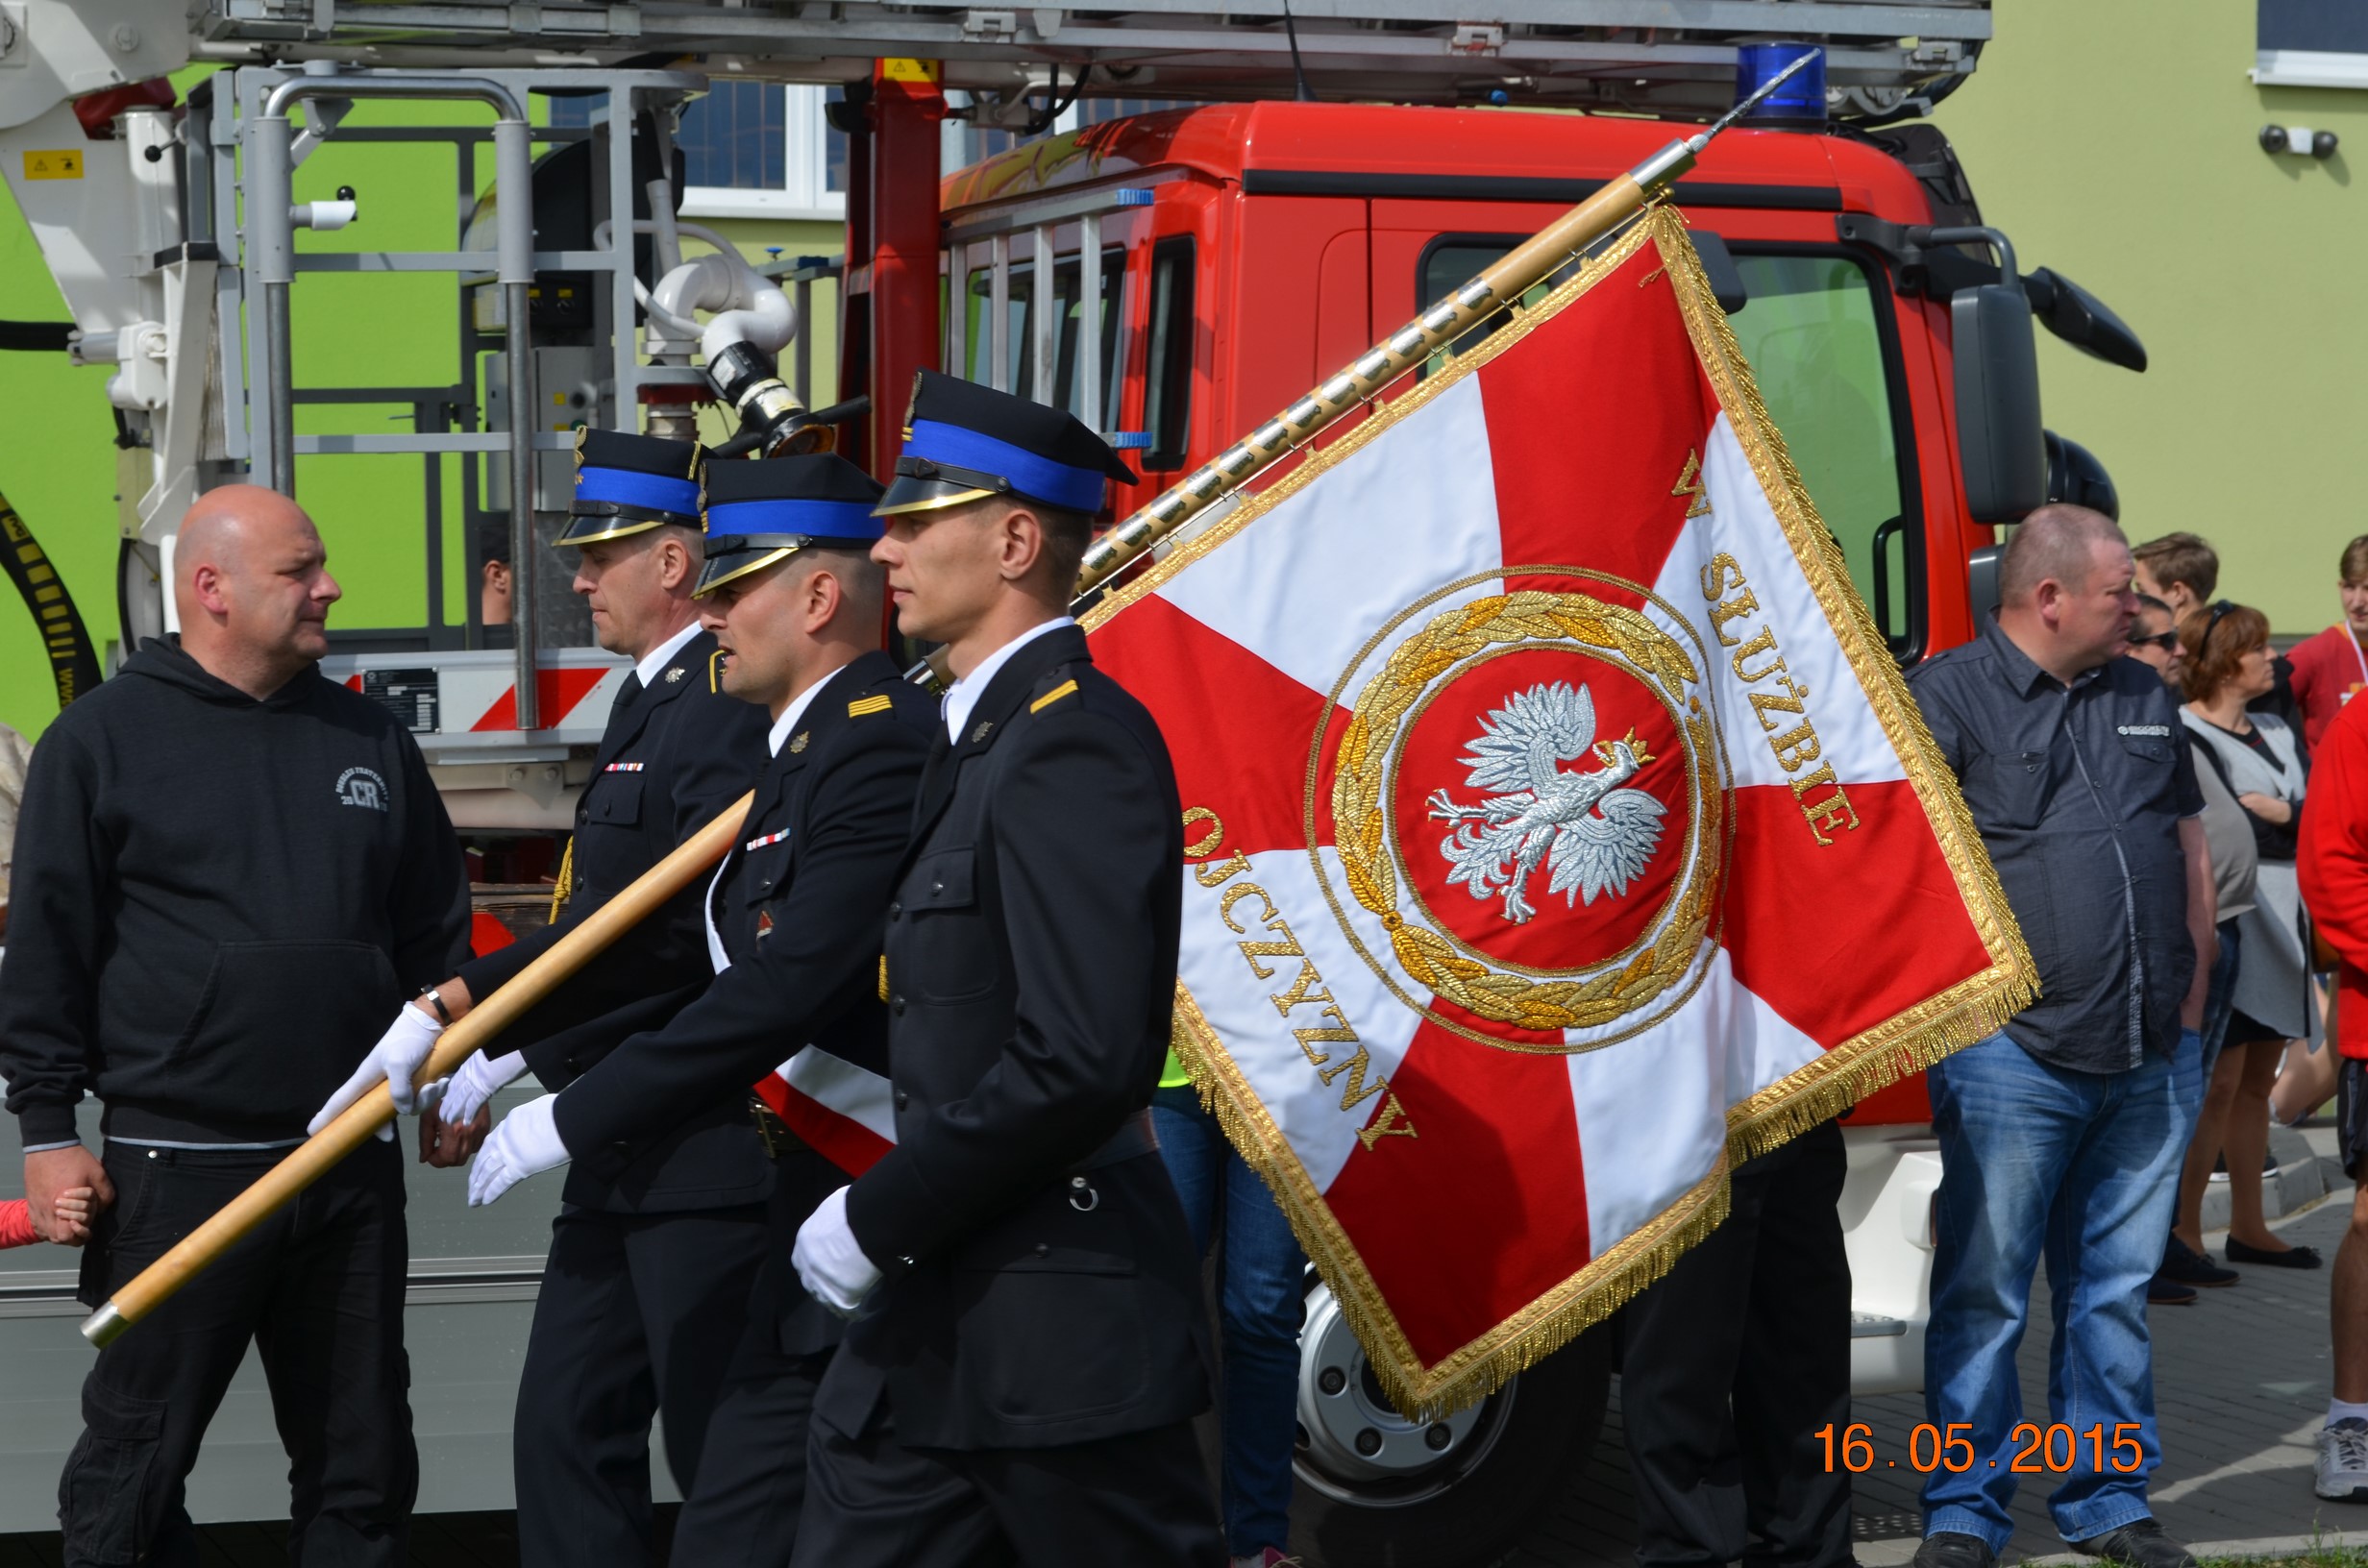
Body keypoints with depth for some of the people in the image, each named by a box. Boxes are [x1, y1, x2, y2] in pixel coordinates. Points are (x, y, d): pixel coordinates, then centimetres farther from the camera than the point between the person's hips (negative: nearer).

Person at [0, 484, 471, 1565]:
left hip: (352, 1166, 5)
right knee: (133, 1472, 1)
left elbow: (435, 928, 20)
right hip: (175, 1166, -4)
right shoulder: (101, 738, -2)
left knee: (361, 1471, 9)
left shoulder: (369, 740, 12)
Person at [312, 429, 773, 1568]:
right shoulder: (645, 703, 17)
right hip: (621, 1160, 10)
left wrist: (456, 1010, -27)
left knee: (724, 1464, -3)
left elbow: (663, 930, -26)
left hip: (705, 1160, -10)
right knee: (568, 1431, 10)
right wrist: (499, 1057, 14)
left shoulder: (731, 710, -16)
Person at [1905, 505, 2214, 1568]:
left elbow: (2189, 848, 21)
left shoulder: (2143, 698, 16)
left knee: (2117, 1288, 11)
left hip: (2150, 1060, 6)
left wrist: (2192, 996, 14)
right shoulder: (1947, 696, -4)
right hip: (2014, 1052, -5)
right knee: (1984, 1290, -2)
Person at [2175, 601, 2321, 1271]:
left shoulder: (2274, 730, 17)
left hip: (2280, 923, 8)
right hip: (2226, 922, -8)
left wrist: (2278, 813, -9)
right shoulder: (2187, 736, -9)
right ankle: (2182, 1232, -9)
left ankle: (2247, 1227, 18)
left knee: (2257, 1081, 12)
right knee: (2218, 1083, -11)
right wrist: (2296, 823, -6)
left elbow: (2320, 811, 9)